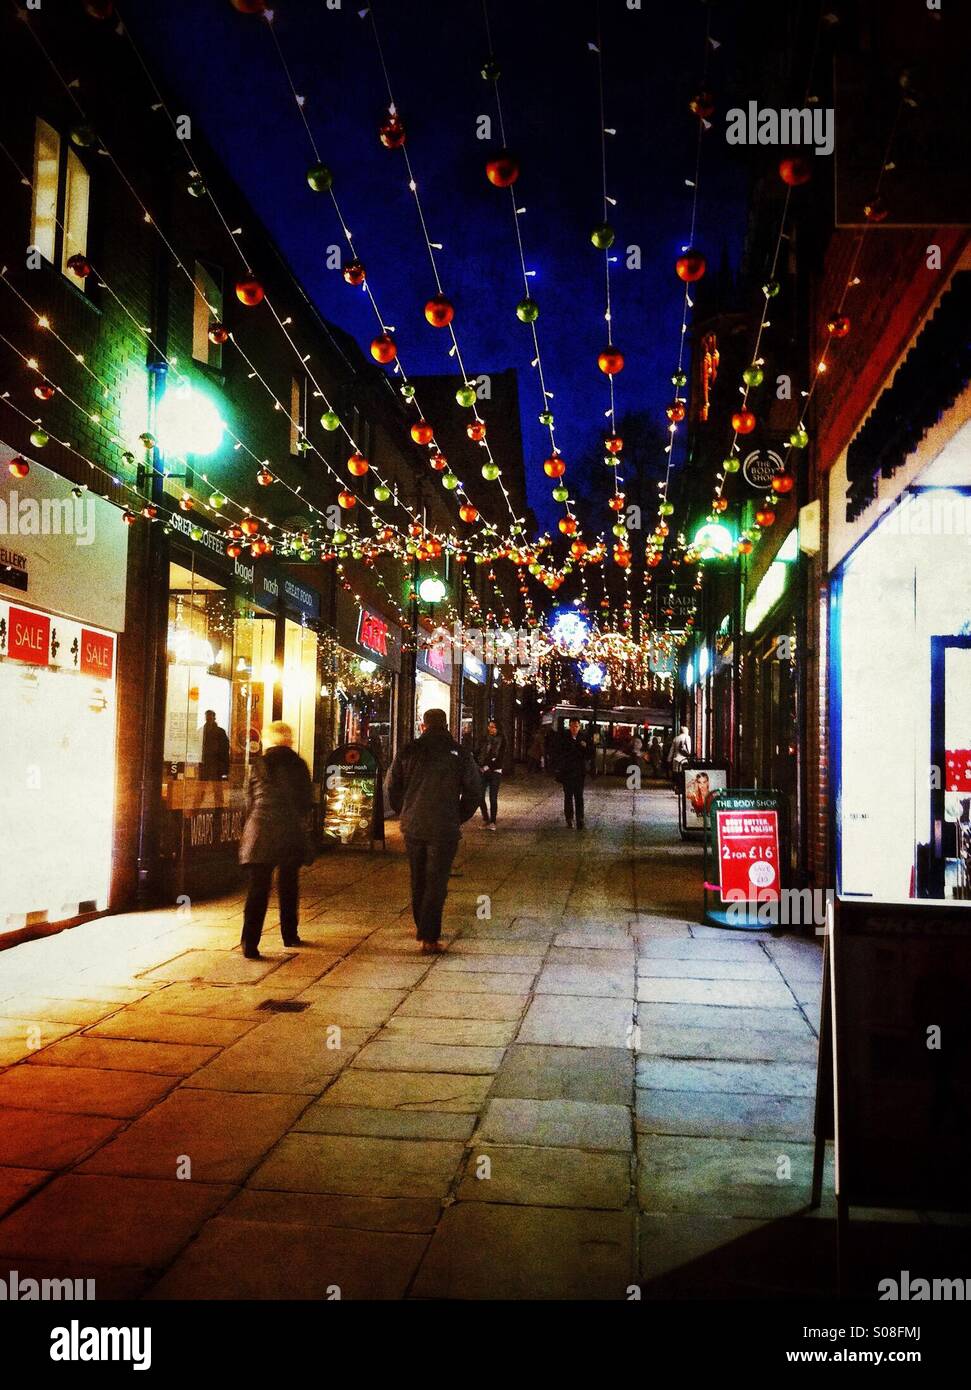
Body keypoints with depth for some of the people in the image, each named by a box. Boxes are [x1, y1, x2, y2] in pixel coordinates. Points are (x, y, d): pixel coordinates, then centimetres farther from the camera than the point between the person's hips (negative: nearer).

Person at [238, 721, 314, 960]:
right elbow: (307, 802, 4)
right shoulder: (299, 765, -1)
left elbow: (249, 802, 6)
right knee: (288, 886, 16)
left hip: (260, 833, 0)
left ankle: (250, 943, -9)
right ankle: (290, 935, 27)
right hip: (292, 834, 0)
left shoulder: (259, 766, 1)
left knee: (258, 889, -1)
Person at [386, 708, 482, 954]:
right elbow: (474, 792, -1)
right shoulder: (460, 754, -5)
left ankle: (421, 927, 35)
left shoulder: (408, 751, 0)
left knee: (418, 879, 20)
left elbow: (393, 788, 4)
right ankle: (429, 938, -3)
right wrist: (459, 818, 11)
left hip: (412, 827, 3)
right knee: (436, 882, 1)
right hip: (444, 829, -3)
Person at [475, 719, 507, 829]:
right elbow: (477, 753, 10)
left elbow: (501, 758, -7)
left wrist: (489, 766, -10)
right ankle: (486, 819, 16)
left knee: (493, 798, -3)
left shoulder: (501, 740, -1)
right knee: (480, 796, -1)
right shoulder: (484, 739, 9)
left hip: (495, 772, -3)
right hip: (483, 771, 3)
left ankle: (492, 822, 7)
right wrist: (481, 765, -5)